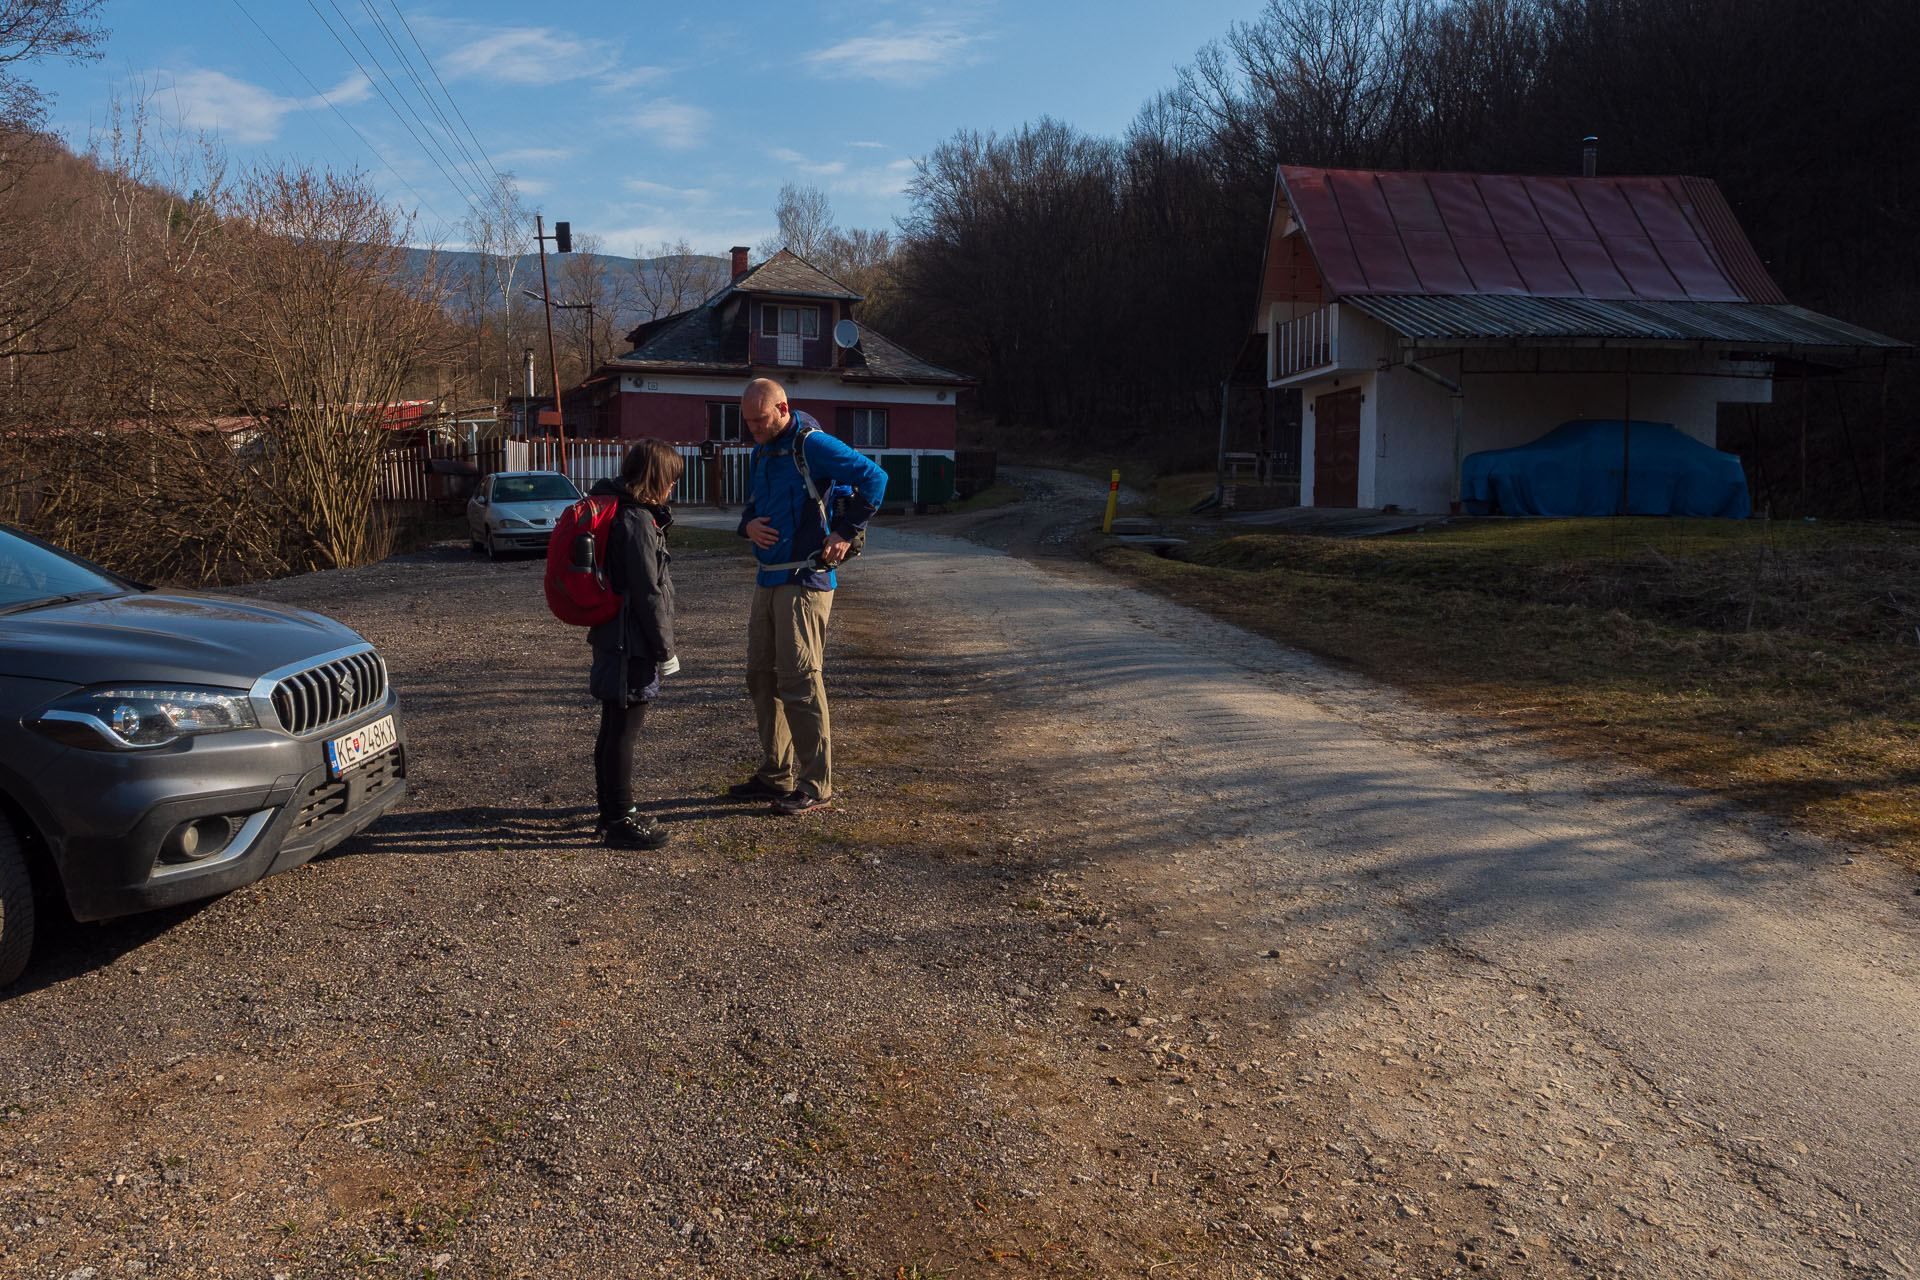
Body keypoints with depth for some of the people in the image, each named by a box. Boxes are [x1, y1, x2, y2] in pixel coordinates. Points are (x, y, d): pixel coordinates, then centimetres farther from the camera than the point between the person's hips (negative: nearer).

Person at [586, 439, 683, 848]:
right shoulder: (637, 521, -19)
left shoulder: (620, 511, 12)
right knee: (624, 730, -1)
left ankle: (611, 810, 30)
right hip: (631, 644, -10)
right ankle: (621, 819, 8)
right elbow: (649, 593, -19)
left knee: (614, 729, 18)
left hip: (611, 638, 10)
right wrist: (664, 649, -13)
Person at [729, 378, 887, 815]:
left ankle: (816, 785, -1)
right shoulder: (759, 452, 15)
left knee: (799, 681, -8)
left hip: (805, 580, -9)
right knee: (761, 676, 11)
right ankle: (774, 775, 22)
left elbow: (873, 478, -16)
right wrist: (749, 525, 3)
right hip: (768, 579, 9)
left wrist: (845, 533, -16)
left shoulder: (811, 445, -11)